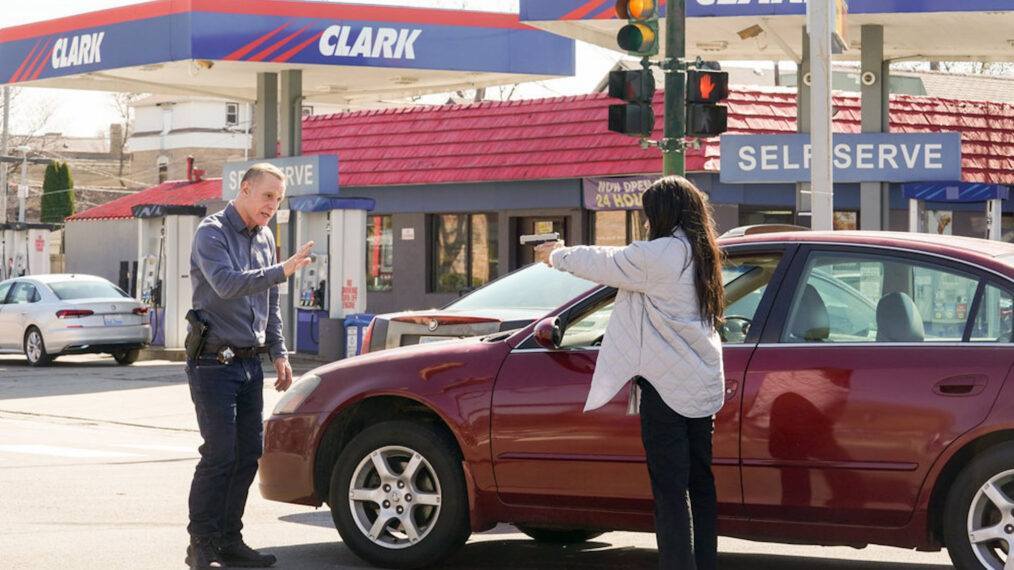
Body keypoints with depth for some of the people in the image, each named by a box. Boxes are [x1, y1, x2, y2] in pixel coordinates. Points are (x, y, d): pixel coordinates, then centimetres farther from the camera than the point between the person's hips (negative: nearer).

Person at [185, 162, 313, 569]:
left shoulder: (264, 239, 15)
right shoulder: (212, 233, -9)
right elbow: (227, 284, -26)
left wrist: (278, 353, 15)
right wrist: (282, 271, -31)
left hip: (249, 363, 8)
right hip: (214, 362, -8)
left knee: (249, 453, 6)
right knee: (220, 454, -11)